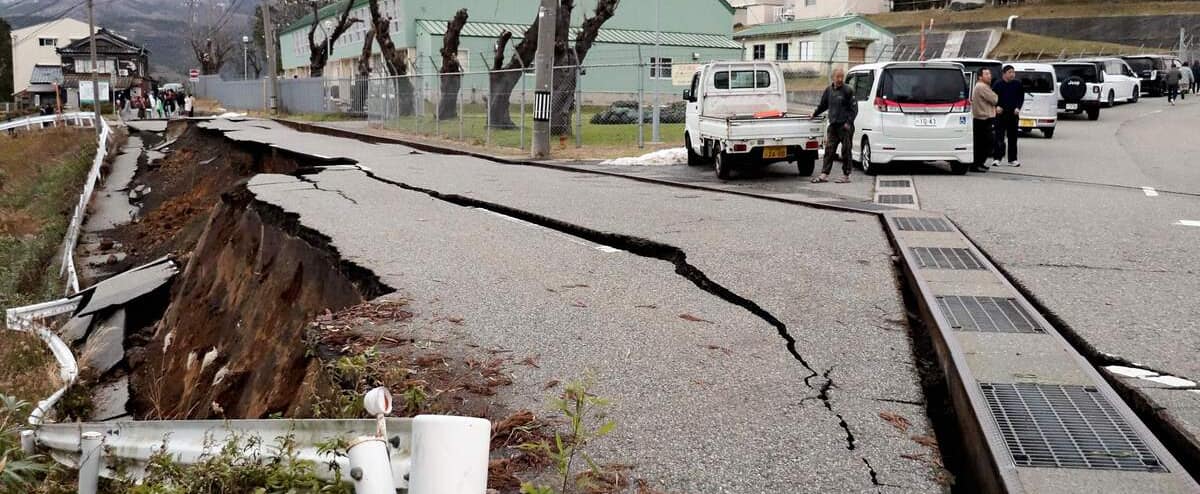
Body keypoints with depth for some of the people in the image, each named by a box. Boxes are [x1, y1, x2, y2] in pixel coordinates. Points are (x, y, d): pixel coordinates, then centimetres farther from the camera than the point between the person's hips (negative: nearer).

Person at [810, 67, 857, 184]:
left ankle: (846, 176, 6)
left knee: (846, 151, 0)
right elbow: (823, 105, 27)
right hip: (833, 125, 6)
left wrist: (849, 122, -14)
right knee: (829, 150, 4)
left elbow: (854, 108, -7)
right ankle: (824, 175, 6)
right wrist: (815, 114, 31)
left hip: (845, 126, -6)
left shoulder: (848, 91, -6)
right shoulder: (829, 90, 11)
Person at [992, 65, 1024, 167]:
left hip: (1013, 114, 3)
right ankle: (996, 158, -2)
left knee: (1012, 137, 7)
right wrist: (997, 106, -12)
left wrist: (1018, 108, -3)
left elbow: (1021, 97, 10)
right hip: (1001, 114, -3)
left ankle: (1012, 159, 12)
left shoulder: (1018, 84, 6)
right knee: (999, 137, -5)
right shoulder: (997, 84, -1)